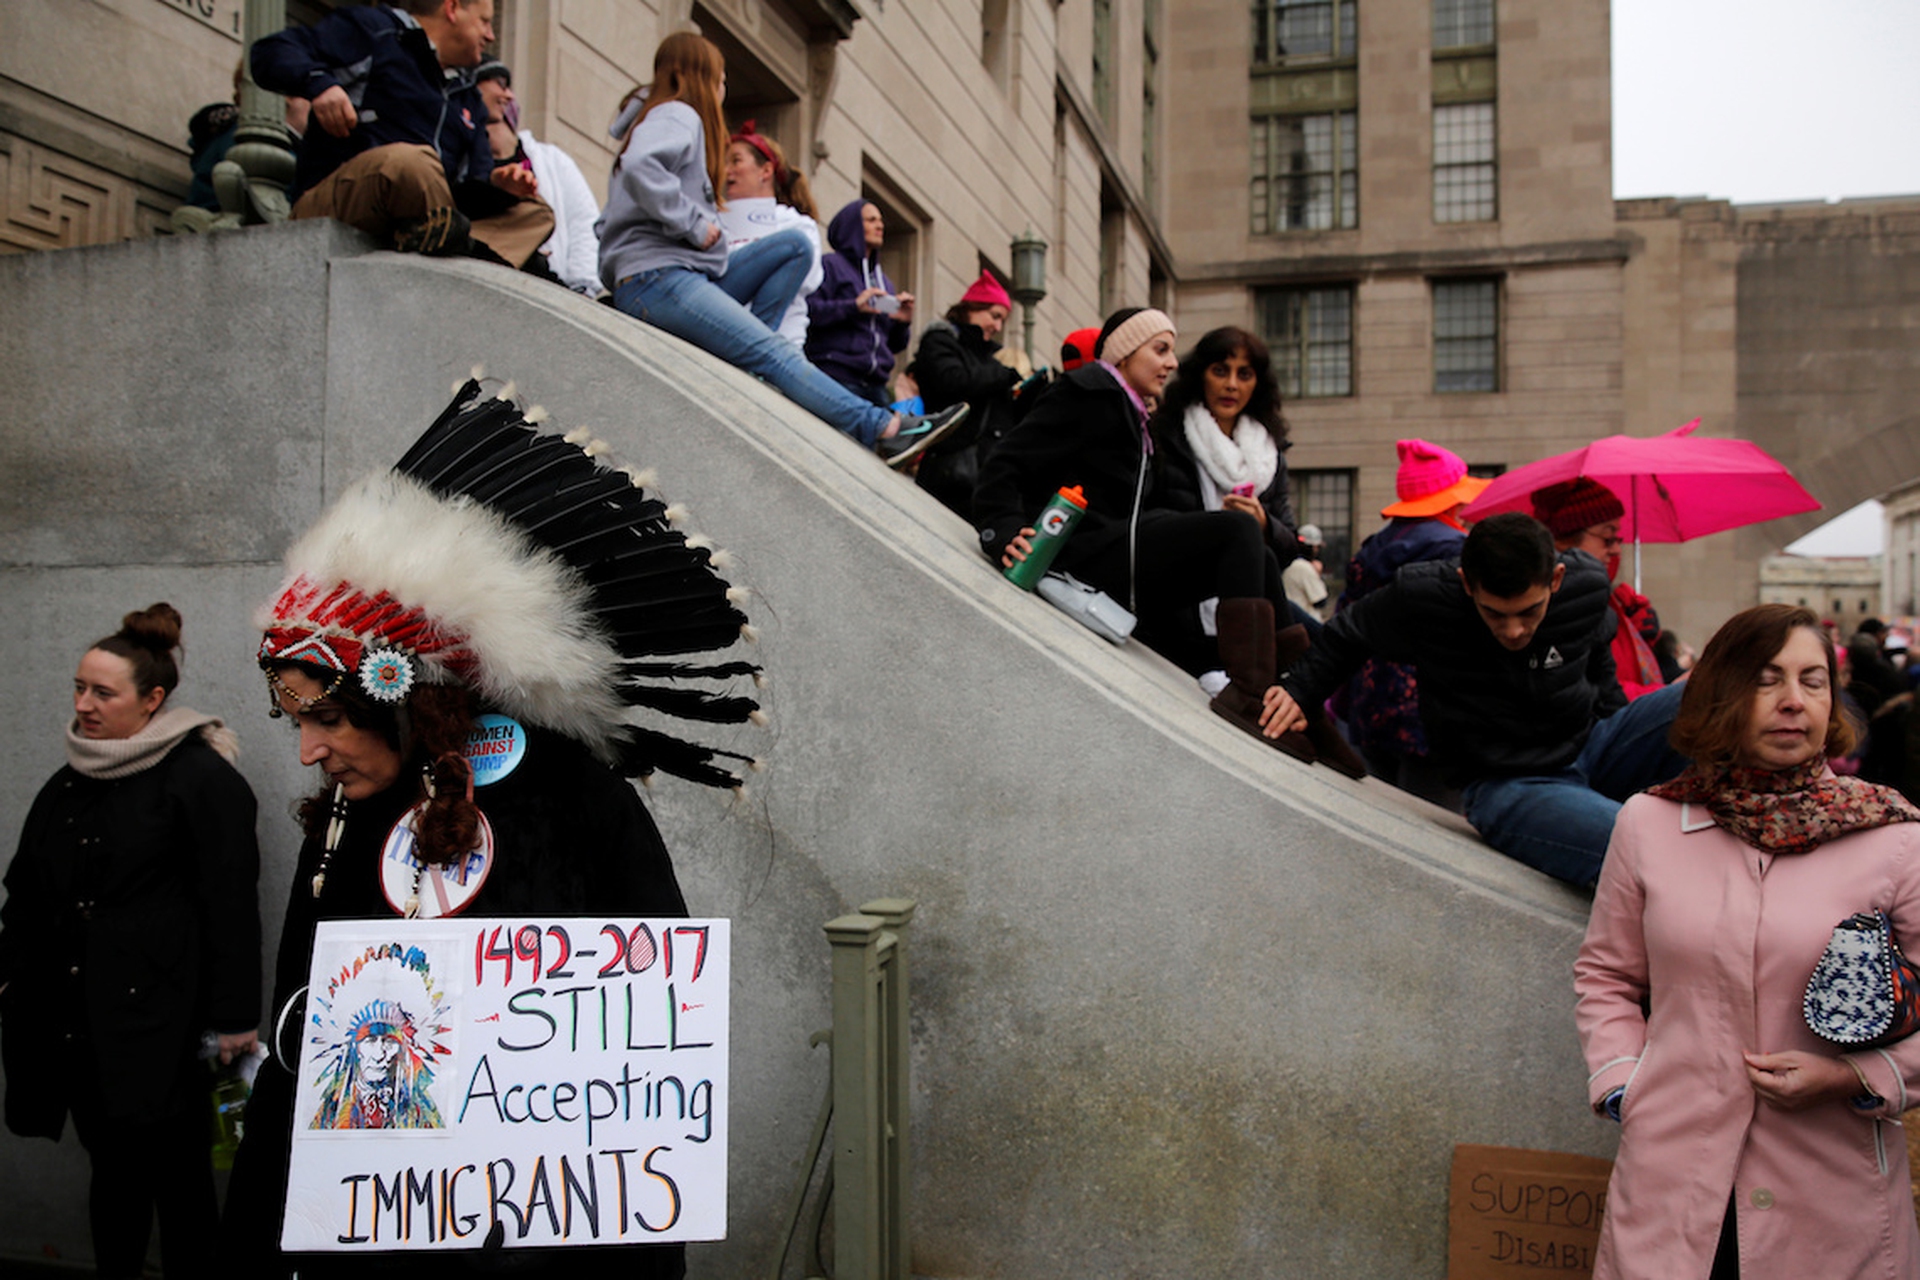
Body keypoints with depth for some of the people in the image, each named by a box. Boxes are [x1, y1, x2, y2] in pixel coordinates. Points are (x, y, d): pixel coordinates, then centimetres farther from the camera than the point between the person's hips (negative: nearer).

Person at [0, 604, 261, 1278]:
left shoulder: (203, 779, -9)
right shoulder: (68, 786, 14)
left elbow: (231, 906, -13)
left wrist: (232, 1020, -15)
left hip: (159, 1022, -6)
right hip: (75, 1025, 7)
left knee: (178, 1182, 1)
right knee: (113, 1172, 15)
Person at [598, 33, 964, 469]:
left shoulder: (674, 118, 28)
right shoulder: (676, 114, -3)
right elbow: (639, 166, -26)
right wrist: (694, 224, -19)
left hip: (685, 274, 9)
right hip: (656, 277, -9)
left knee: (795, 245, 3)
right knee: (772, 352, -20)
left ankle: (737, 351, -11)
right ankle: (883, 429, -28)